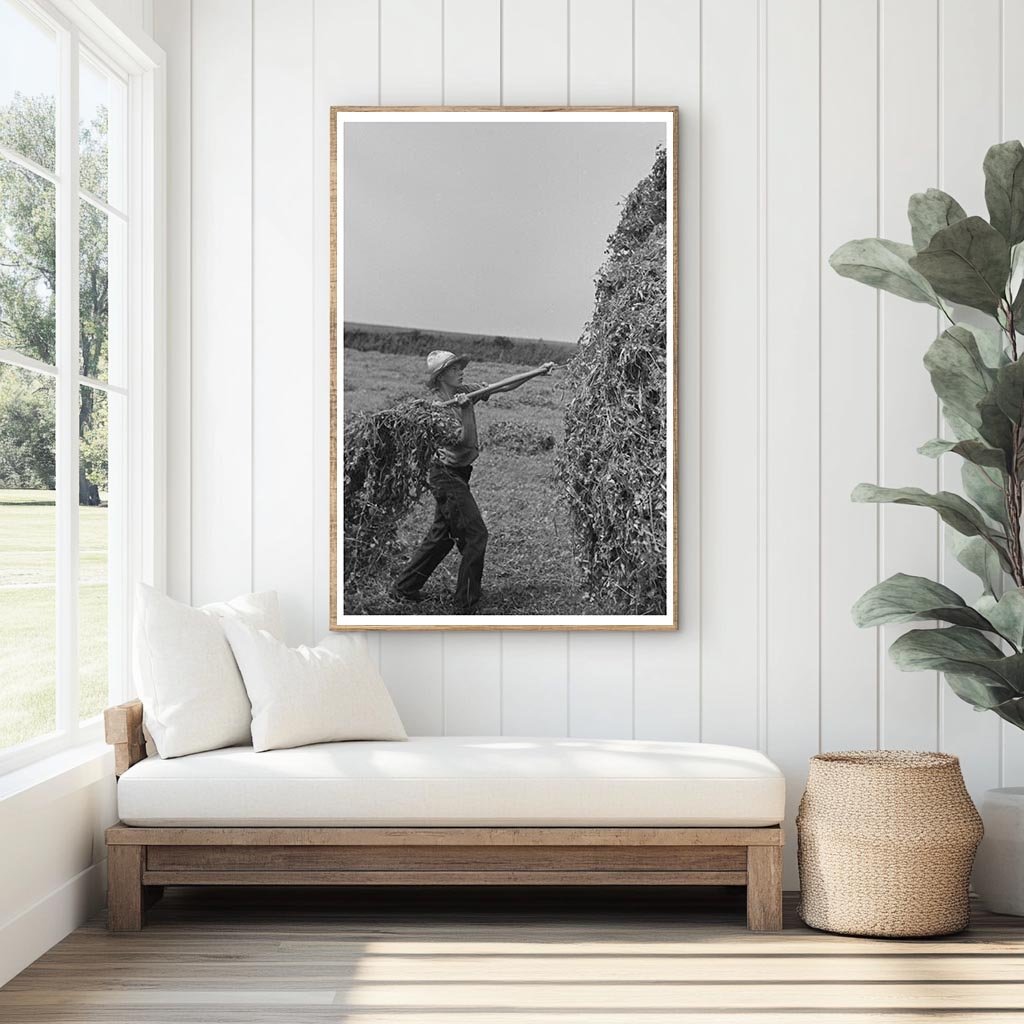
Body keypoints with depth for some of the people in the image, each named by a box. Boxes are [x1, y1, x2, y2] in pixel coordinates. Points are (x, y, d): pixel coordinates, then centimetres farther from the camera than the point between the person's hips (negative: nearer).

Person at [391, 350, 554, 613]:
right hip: (446, 475, -8)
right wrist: (462, 409, -30)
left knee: (442, 535, 15)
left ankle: (404, 587, 26)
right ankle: (465, 606, -3)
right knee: (475, 534, -8)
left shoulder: (465, 392, 4)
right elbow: (463, 440, -23)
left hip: (458, 474, 8)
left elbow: (505, 386, 3)